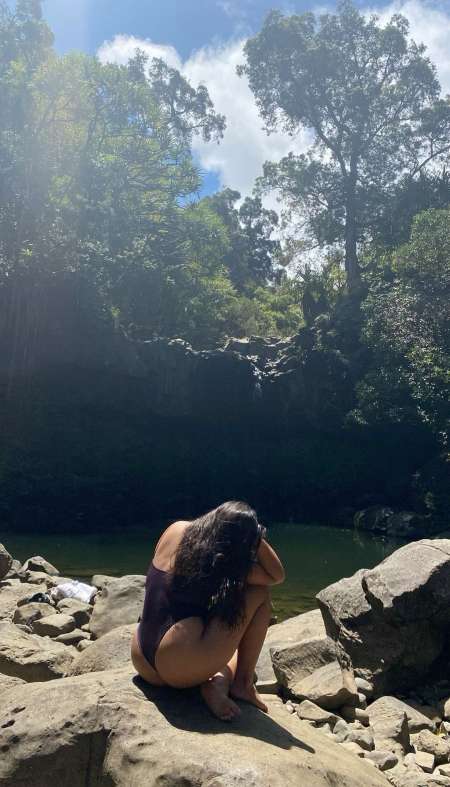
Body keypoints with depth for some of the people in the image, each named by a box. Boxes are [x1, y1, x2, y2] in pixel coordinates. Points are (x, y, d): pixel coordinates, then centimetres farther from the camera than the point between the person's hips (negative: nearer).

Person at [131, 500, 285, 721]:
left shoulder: (175, 531, 5)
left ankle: (218, 683, 3)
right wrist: (255, 536, 2)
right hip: (182, 669, -7)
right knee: (260, 594, 7)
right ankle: (243, 684, 10)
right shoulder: (230, 564, -7)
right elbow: (277, 575, 8)